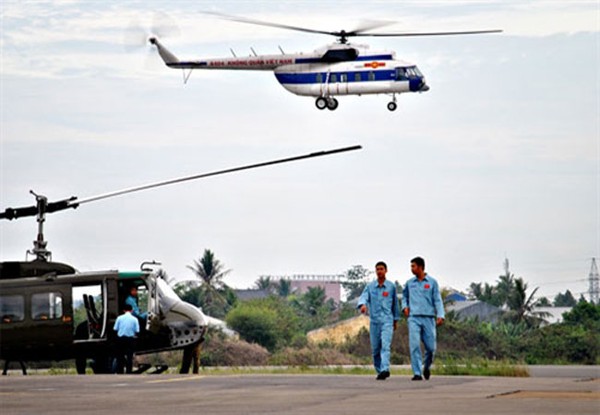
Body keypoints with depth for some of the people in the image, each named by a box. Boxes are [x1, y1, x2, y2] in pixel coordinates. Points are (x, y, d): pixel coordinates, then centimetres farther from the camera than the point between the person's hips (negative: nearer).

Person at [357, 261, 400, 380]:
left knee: (385, 345, -19)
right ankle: (379, 371, 19)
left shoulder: (391, 286, 6)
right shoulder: (370, 286, 7)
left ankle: (385, 369, -30)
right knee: (375, 348, 5)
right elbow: (363, 298, -6)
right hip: (374, 320, 2)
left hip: (387, 320, -2)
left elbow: (395, 303, 14)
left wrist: (396, 320, 18)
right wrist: (363, 305, -30)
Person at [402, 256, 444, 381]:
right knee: (414, 345, -14)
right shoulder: (410, 283, 10)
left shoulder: (432, 282, 3)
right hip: (414, 318, 1)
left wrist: (440, 315, -12)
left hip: (428, 318, -1)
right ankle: (417, 373, -13)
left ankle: (427, 366, 32)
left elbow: (437, 300, 0)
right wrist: (405, 306, 7)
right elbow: (405, 296, 26)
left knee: (430, 347, 2)